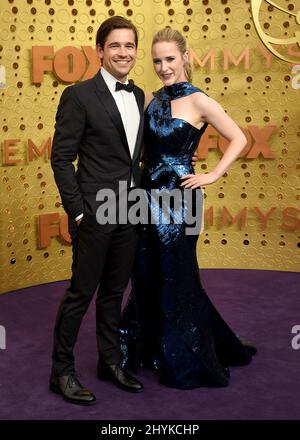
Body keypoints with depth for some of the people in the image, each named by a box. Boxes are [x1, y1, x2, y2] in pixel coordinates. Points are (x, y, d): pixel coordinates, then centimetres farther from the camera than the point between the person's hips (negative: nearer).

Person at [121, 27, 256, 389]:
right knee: (147, 277, 14)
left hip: (178, 198, -6)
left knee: (175, 278, 4)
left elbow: (238, 139, -7)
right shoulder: (150, 99, 8)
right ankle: (153, 347, 35)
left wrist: (212, 176, -11)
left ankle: (186, 361, 23)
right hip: (148, 195, 6)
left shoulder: (198, 102, -9)